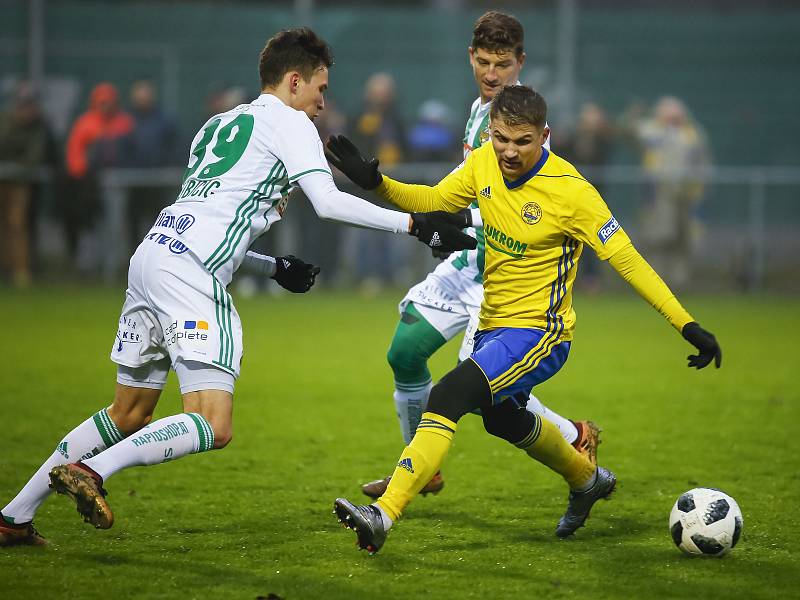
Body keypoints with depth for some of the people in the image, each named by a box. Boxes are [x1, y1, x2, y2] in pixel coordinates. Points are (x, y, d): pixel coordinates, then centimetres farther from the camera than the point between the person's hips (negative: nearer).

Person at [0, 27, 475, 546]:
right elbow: (328, 202, -8)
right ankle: (92, 472, -28)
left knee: (129, 414, 18)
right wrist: (416, 224, -5)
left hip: (152, 254, 9)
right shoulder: (287, 121, 5)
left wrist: (274, 267, 37)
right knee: (214, 428, -15)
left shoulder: (220, 124, 29)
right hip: (191, 270, -9)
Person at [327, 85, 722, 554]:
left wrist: (687, 325, -24)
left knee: (448, 397, -27)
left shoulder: (571, 191, -22)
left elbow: (625, 258, -20)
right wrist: (376, 182, -8)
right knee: (507, 421, 31)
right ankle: (589, 481, 58)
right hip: (493, 323, 8)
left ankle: (384, 515, -30)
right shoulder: (484, 164, -5)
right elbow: (433, 201, 10)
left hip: (537, 332, -8)